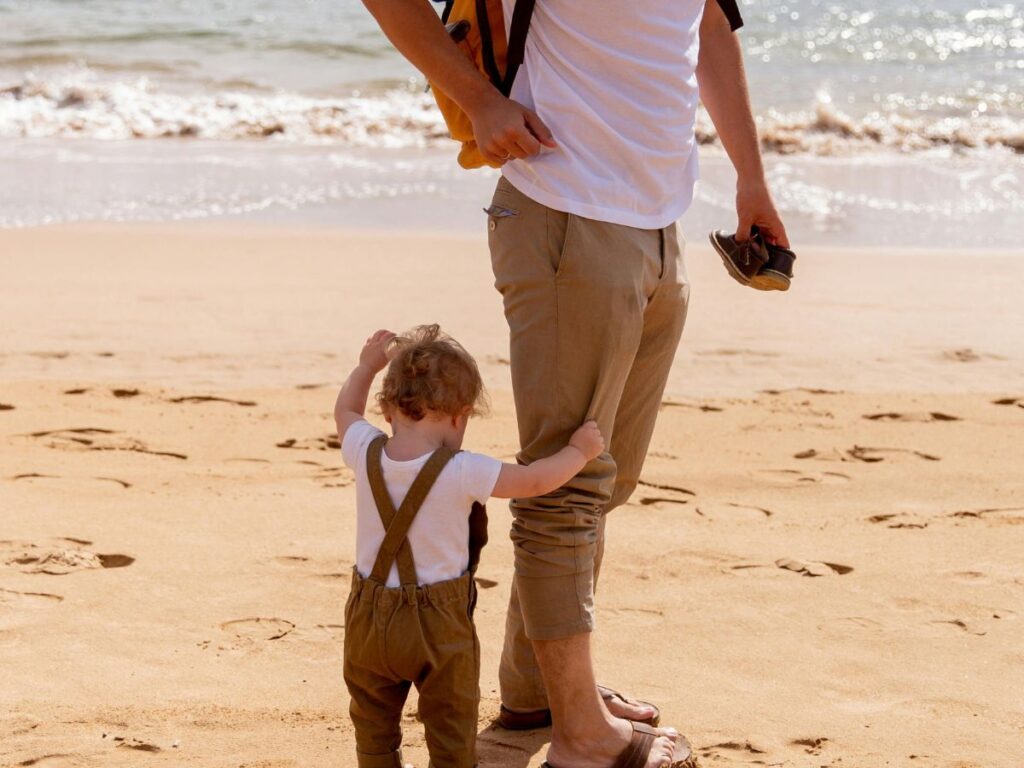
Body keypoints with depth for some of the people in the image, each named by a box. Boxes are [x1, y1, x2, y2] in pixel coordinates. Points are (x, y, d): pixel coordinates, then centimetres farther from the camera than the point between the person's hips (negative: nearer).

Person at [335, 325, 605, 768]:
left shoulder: (366, 454, -9)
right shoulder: (462, 472, -21)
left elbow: (345, 412, 14)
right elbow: (535, 481, -14)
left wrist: (369, 365, 28)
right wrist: (578, 451, 2)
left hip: (370, 618, 4)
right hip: (439, 623, -4)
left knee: (374, 722, 20)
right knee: (451, 726, 13)